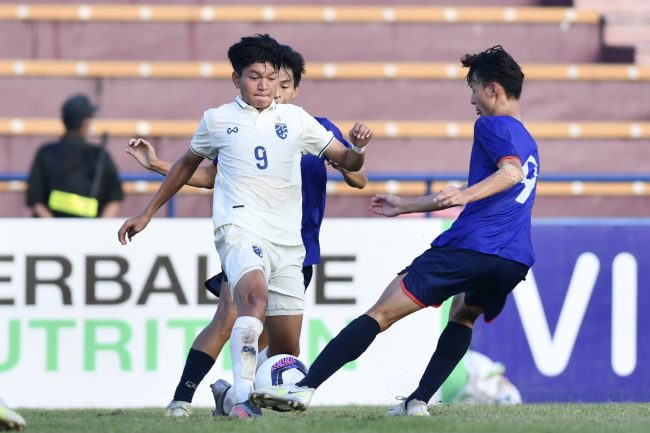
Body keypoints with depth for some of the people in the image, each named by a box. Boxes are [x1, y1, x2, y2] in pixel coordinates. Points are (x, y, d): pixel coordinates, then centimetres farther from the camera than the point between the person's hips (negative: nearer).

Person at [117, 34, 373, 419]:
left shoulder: (295, 119, 12)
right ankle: (243, 398, -43)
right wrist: (148, 213, 27)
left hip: (287, 239, 4)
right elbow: (188, 165, 25)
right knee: (255, 294, -35)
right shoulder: (218, 120, 10)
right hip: (240, 226, -4)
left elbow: (347, 162, 14)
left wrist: (358, 147, -10)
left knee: (287, 347, 2)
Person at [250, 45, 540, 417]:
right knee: (463, 315, 34)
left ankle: (305, 388, -17)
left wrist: (465, 194, -32)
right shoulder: (528, 142, 30)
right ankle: (419, 401, 18)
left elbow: (511, 172, -17)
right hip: (515, 260, 8)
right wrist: (407, 206, 46)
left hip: (470, 246, -8)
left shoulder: (492, 126, 3)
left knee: (381, 314, -9)